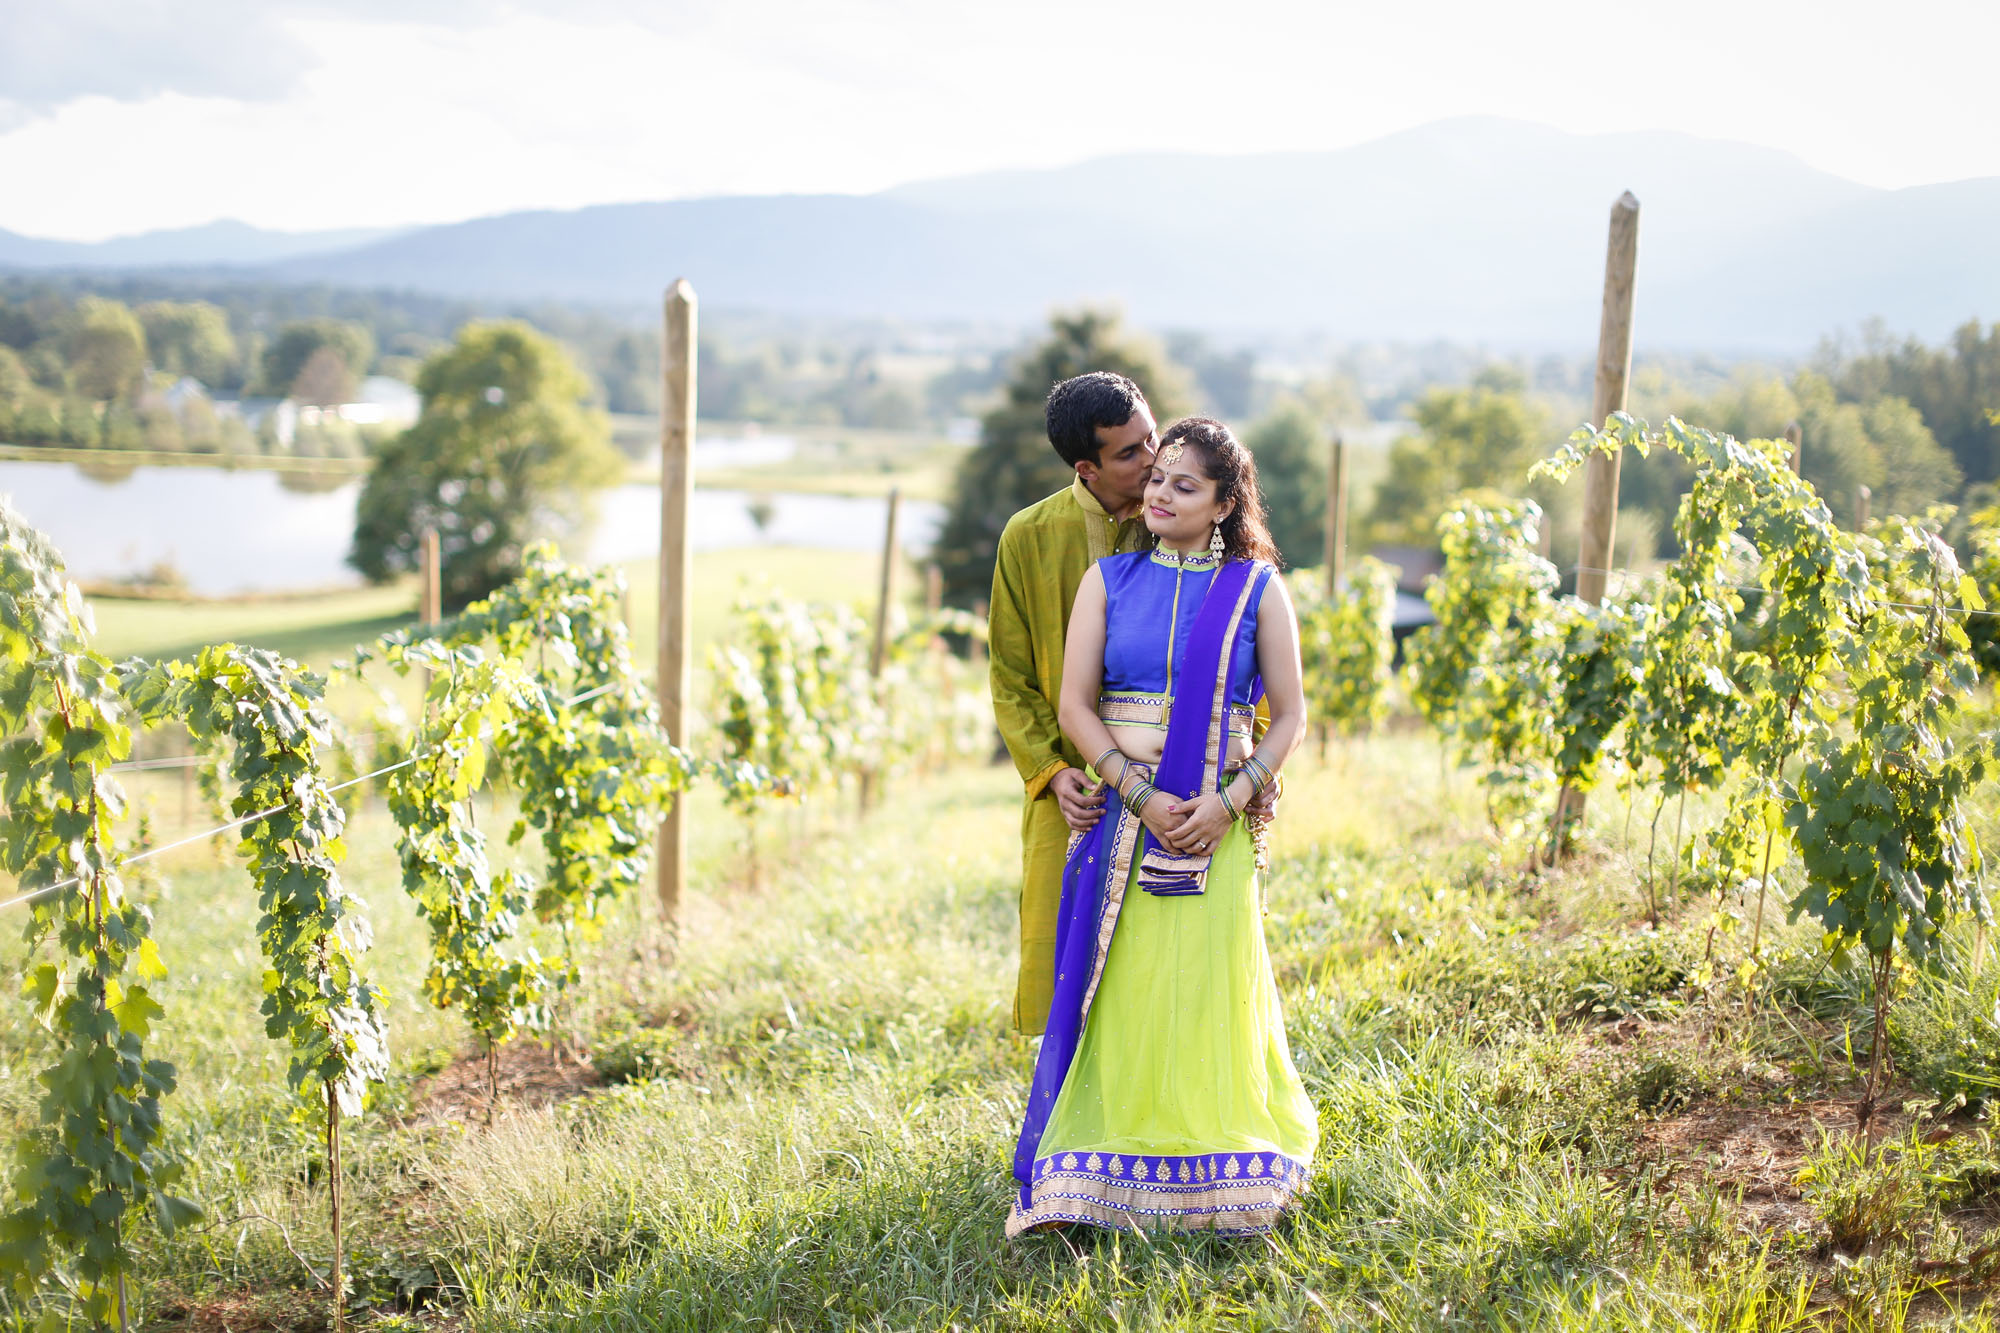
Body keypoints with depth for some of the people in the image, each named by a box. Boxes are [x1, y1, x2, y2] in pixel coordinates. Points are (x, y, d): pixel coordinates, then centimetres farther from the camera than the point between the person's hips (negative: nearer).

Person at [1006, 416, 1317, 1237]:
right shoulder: (1110, 579, 6)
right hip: (1119, 814, 1)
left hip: (1216, 824, -1)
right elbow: (1074, 705, 1)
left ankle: (1221, 1180, 14)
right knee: (1118, 991, 0)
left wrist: (1227, 804, -11)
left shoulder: (1257, 590, 3)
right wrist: (1140, 795, -11)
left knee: (1208, 991, 1)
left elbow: (1289, 716, 3)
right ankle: (1094, 1178, 6)